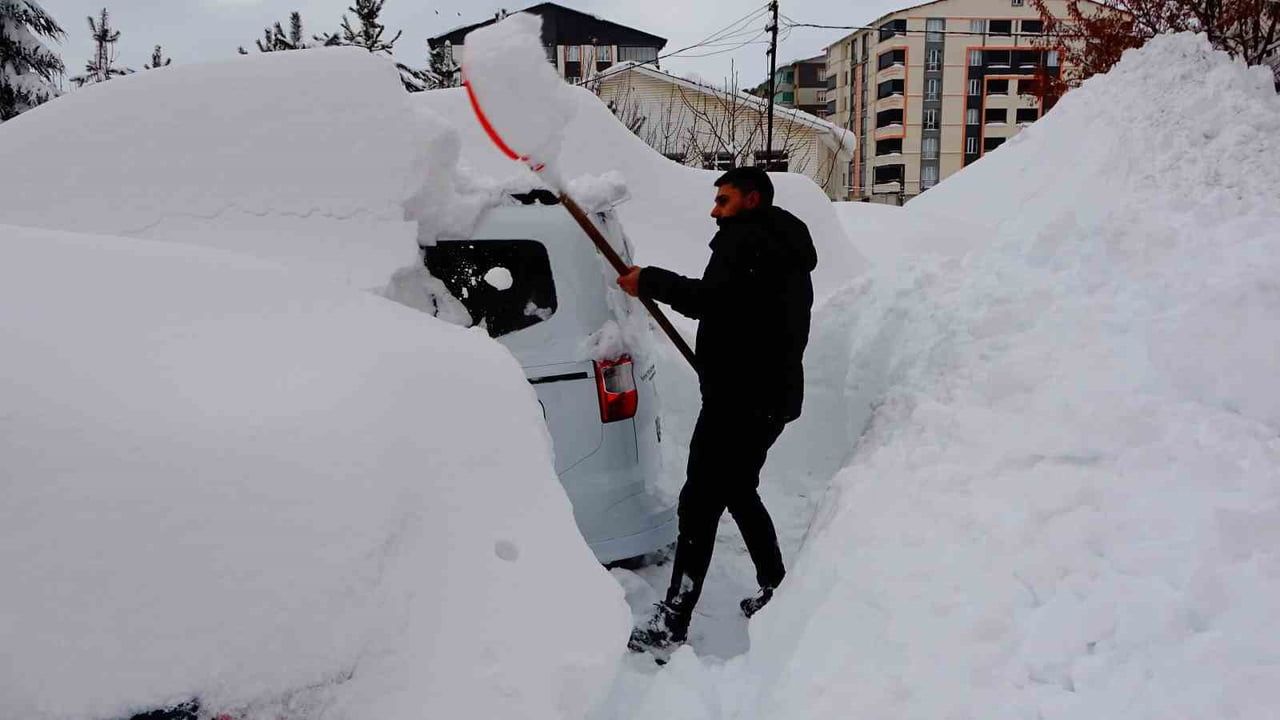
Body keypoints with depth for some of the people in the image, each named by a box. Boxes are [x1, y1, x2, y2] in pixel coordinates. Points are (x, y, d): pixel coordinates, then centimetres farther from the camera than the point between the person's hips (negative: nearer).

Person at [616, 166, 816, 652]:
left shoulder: (748, 241, -11)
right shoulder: (785, 251, 22)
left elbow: (713, 299, -27)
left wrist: (652, 281, -16)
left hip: (742, 398, -11)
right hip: (769, 395, 11)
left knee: (700, 502, -11)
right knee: (738, 492, 22)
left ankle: (672, 622, -10)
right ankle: (776, 588, 30)